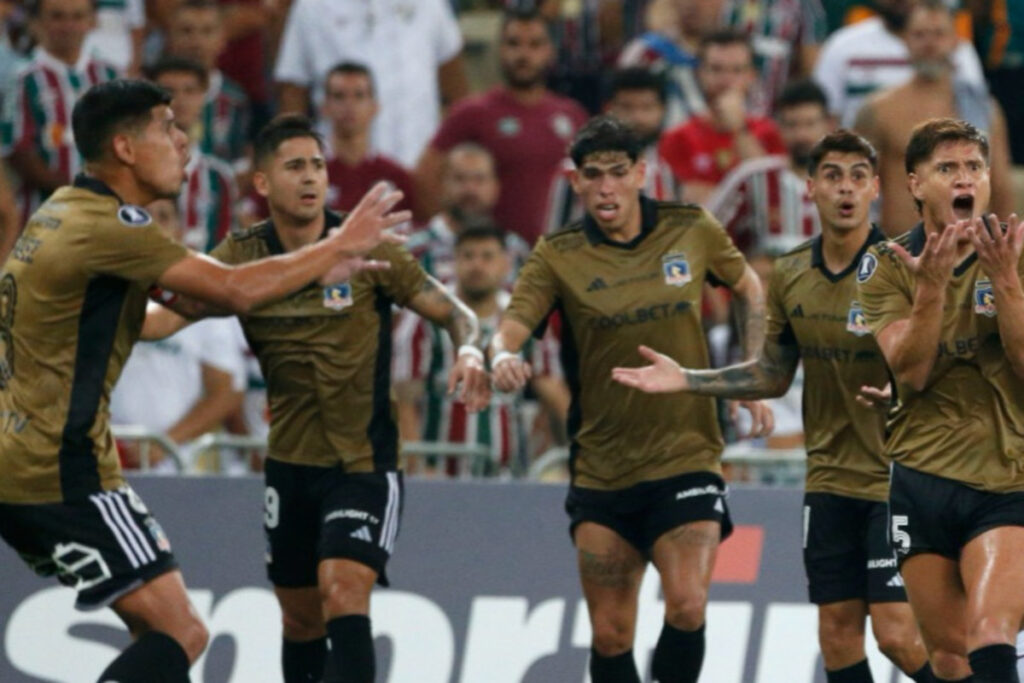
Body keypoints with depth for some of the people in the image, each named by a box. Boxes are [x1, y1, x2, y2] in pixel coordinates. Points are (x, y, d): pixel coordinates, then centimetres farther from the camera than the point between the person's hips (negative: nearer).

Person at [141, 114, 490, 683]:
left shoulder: (367, 250, -8)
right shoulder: (243, 257, -1)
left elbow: (452, 312, -3)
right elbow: (171, 315, -12)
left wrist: (469, 352, -25)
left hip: (363, 463, -4)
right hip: (291, 464, 4)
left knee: (343, 592, -23)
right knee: (301, 620, 12)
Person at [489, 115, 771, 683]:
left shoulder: (691, 231, 0)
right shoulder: (558, 255, -3)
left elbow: (749, 289, 18)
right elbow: (513, 323, -15)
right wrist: (503, 355, -38)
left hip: (687, 460, -1)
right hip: (601, 469, 1)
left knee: (686, 606, -19)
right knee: (610, 633, 4)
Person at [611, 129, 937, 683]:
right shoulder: (791, 275, 5)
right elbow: (774, 374, 17)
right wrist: (685, 380, 10)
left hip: (895, 477, -5)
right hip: (830, 478, 5)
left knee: (898, 635, -11)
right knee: (838, 635, 4)